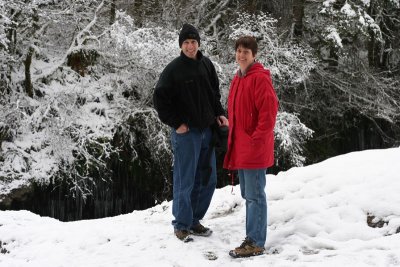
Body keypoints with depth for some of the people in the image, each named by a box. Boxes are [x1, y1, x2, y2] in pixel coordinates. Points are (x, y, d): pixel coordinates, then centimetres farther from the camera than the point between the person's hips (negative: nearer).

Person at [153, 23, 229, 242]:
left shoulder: (206, 64, 7)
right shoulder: (173, 69, -10)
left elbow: (215, 92, 19)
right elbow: (160, 99, -9)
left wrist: (219, 114, 7)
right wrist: (176, 123, -11)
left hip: (207, 130, 6)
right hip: (186, 132, -6)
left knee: (208, 180, 11)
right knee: (185, 181, -2)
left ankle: (194, 220, 24)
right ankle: (181, 224, 10)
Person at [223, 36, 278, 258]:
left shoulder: (260, 78, -12)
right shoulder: (237, 79, 15)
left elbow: (269, 110, -19)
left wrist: (257, 138, -19)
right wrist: (234, 137, 16)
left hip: (255, 148, -9)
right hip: (240, 147, 9)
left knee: (255, 195, -6)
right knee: (248, 195, 14)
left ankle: (256, 243, -3)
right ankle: (253, 237, 23)